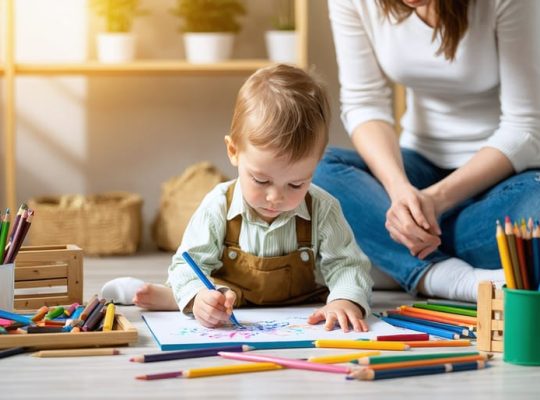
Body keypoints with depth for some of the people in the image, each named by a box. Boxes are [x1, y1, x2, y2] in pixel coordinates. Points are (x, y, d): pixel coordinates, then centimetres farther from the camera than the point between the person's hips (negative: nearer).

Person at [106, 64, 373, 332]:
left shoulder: (323, 210, -13)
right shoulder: (218, 207, -15)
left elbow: (347, 264, -11)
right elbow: (188, 265, -15)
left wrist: (346, 300, -35)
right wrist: (198, 297, -39)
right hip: (229, 321, -3)